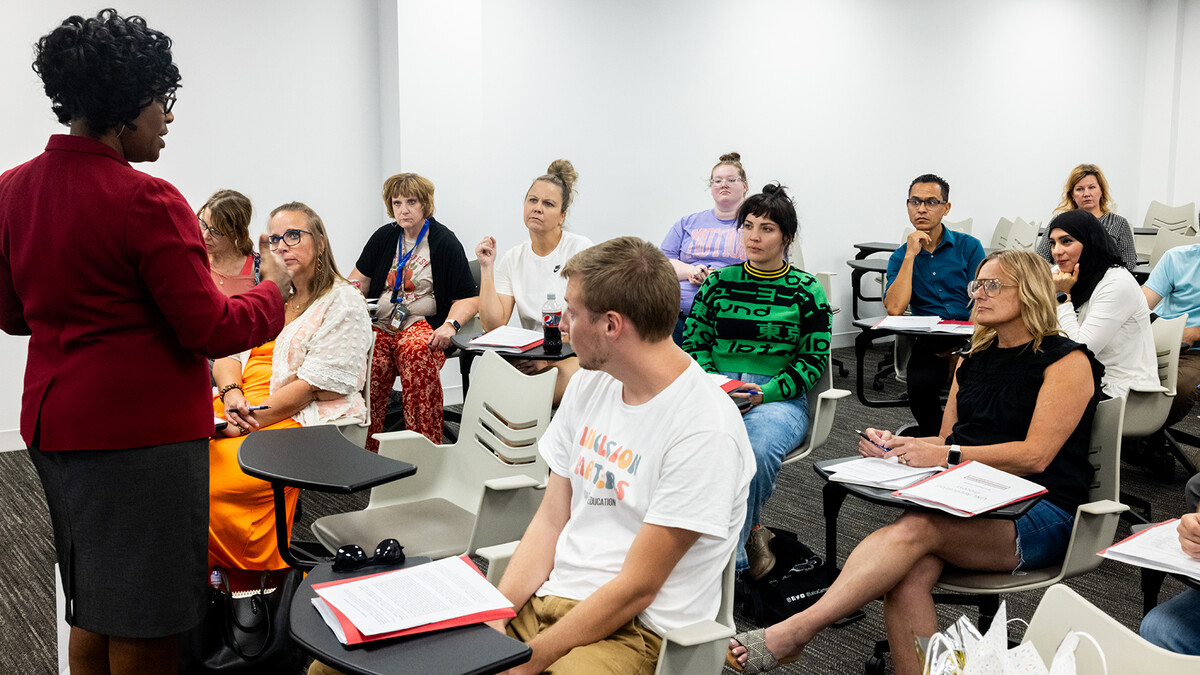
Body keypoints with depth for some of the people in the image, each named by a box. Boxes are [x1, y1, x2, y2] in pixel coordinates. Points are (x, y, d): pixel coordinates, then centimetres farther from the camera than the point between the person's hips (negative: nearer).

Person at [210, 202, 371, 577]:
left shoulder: (344, 303, -2)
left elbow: (315, 385, -11)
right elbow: (226, 356, 15)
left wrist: (254, 418, -17)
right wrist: (232, 395, -8)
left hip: (304, 417, -7)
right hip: (242, 407, 7)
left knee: (222, 482, -29)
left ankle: (266, 585, -14)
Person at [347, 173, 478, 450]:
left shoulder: (444, 242, 4)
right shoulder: (384, 237, 17)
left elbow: (469, 298, 1)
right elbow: (360, 278, 27)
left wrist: (449, 326, -17)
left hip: (423, 323, -3)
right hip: (379, 323, 4)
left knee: (417, 352, -39)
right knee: (367, 359, -31)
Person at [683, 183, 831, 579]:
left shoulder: (807, 290, 6)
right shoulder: (718, 283, 14)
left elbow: (814, 360, 2)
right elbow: (694, 342, 13)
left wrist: (766, 392, -12)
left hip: (779, 398, -2)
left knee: (756, 449, -36)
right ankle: (749, 532, -16)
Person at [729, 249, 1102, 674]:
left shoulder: (1068, 362, 1)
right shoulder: (973, 361, 22)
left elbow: (1035, 455, -11)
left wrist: (947, 456, -18)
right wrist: (896, 446, 3)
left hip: (1039, 516, -6)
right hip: (970, 504, 6)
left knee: (916, 528, -34)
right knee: (908, 573, -30)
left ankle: (793, 632, -39)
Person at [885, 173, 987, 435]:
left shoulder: (969, 246, 7)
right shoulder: (901, 257, 11)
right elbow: (894, 308, -8)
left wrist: (961, 348, -15)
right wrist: (911, 255, -7)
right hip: (929, 342, 0)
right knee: (920, 384, -32)